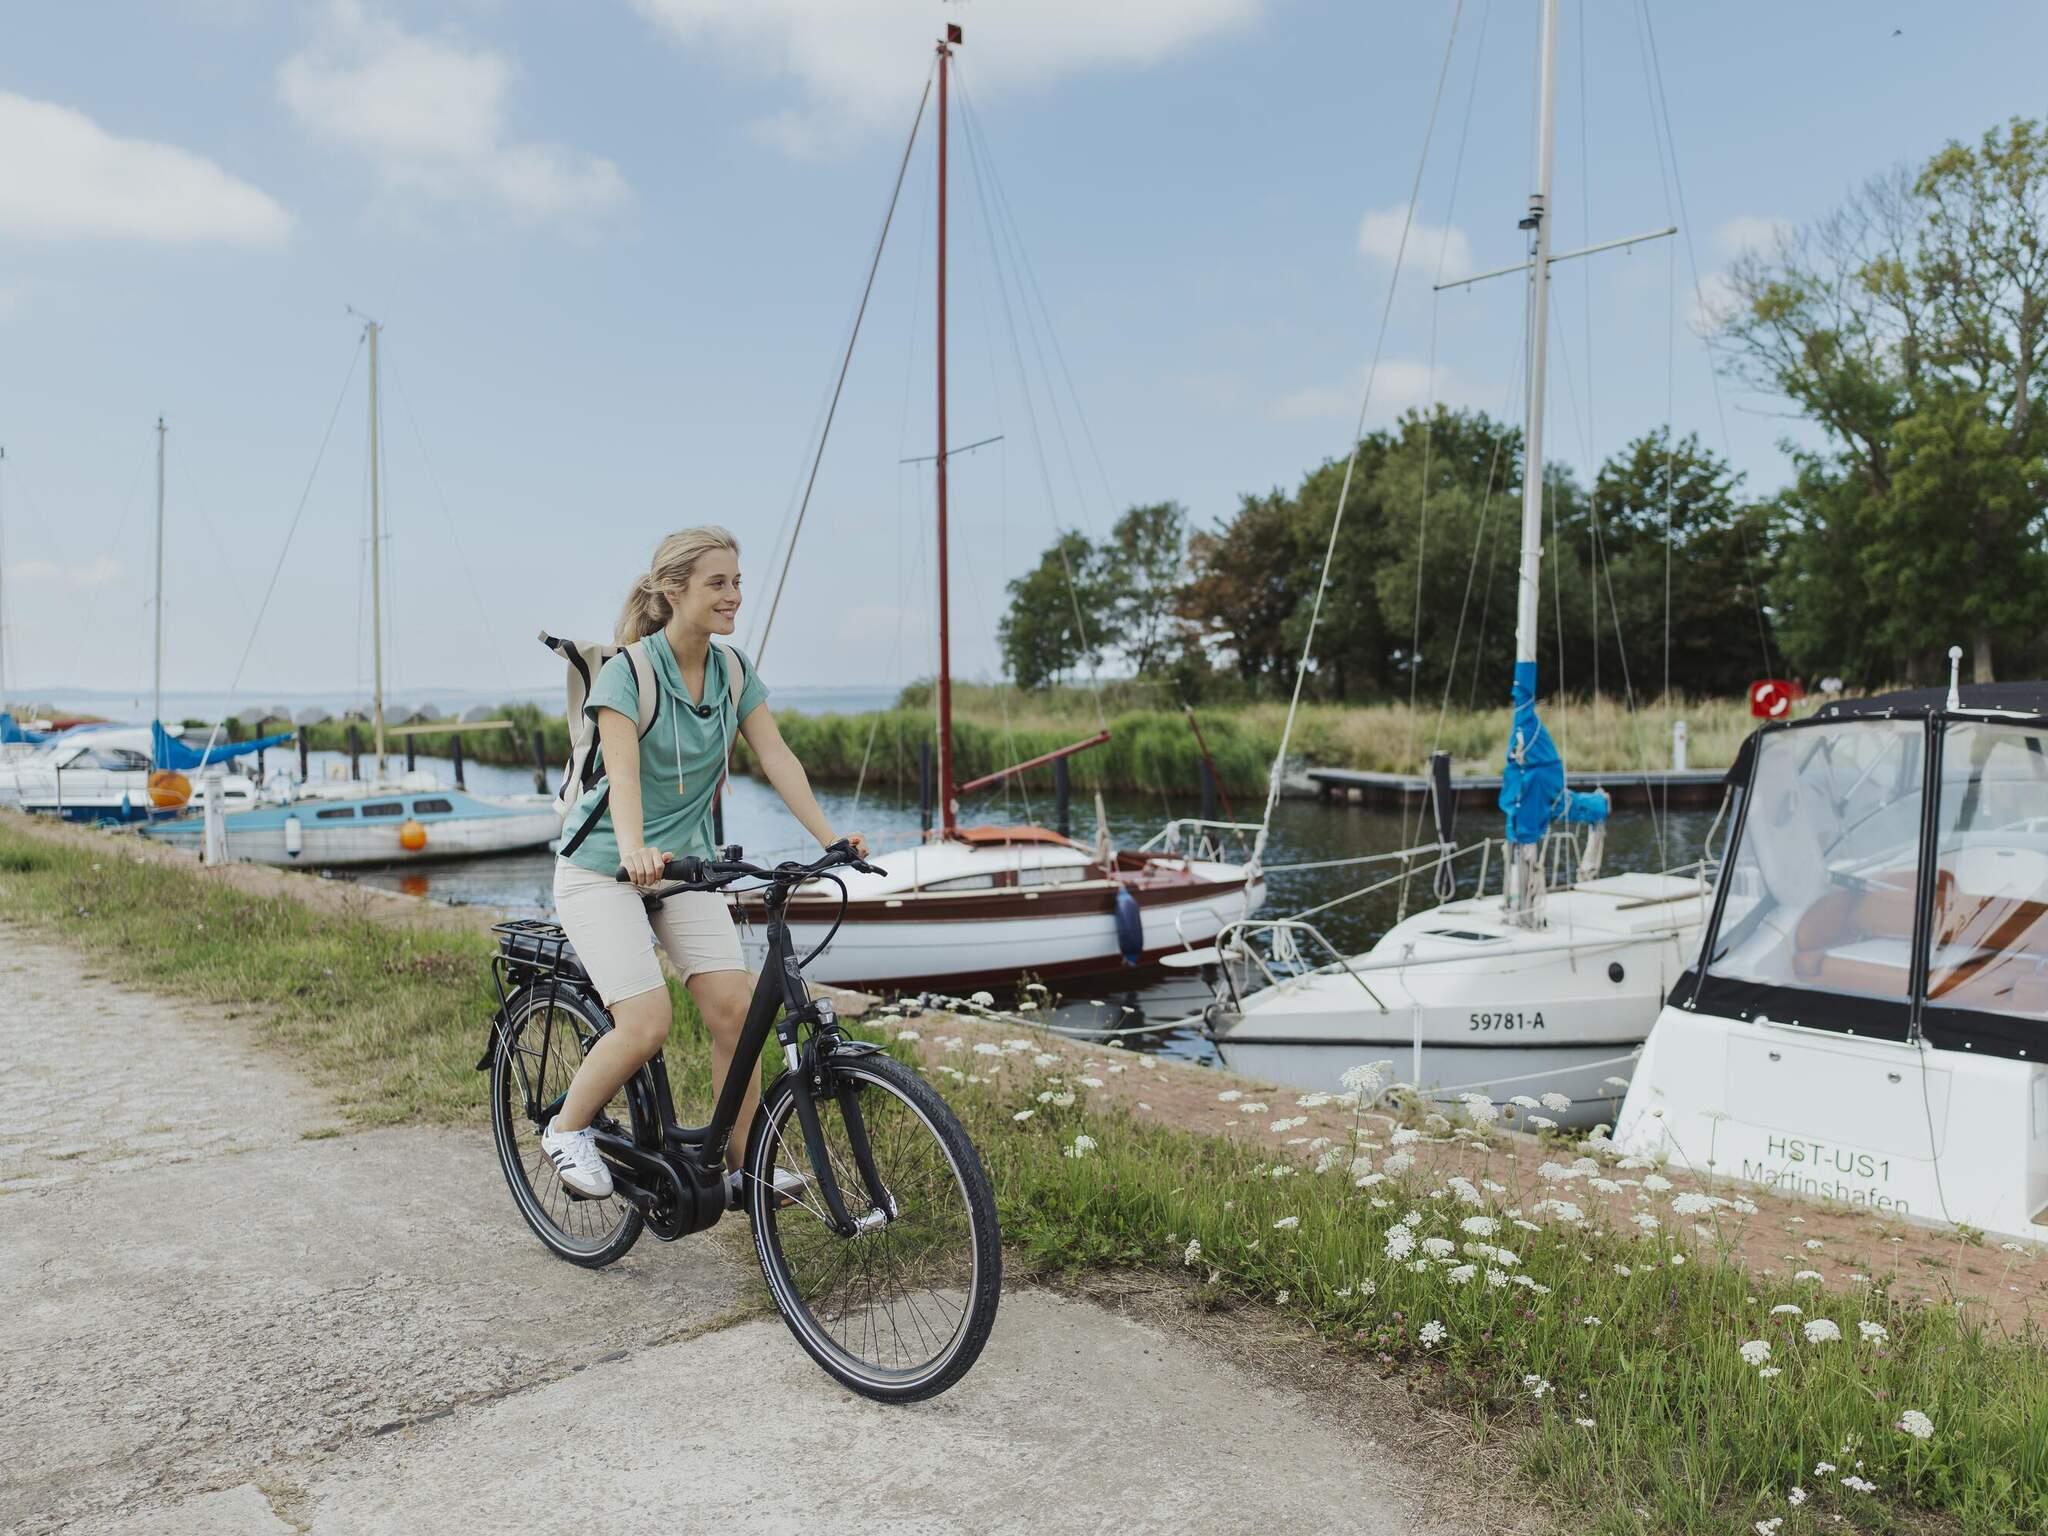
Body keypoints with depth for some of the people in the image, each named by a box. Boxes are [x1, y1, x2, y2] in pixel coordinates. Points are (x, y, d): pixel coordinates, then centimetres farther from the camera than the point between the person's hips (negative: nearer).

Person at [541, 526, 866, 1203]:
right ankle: (566, 1129, 11)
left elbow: (775, 756, -6)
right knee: (647, 1024, -17)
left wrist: (830, 838, -17)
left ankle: (747, 1169, 5)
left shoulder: (734, 670, 0)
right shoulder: (627, 671, -17)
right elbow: (623, 773, -30)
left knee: (733, 1007, -9)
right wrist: (634, 850, -48)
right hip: (602, 868, -5)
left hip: (686, 862, 5)